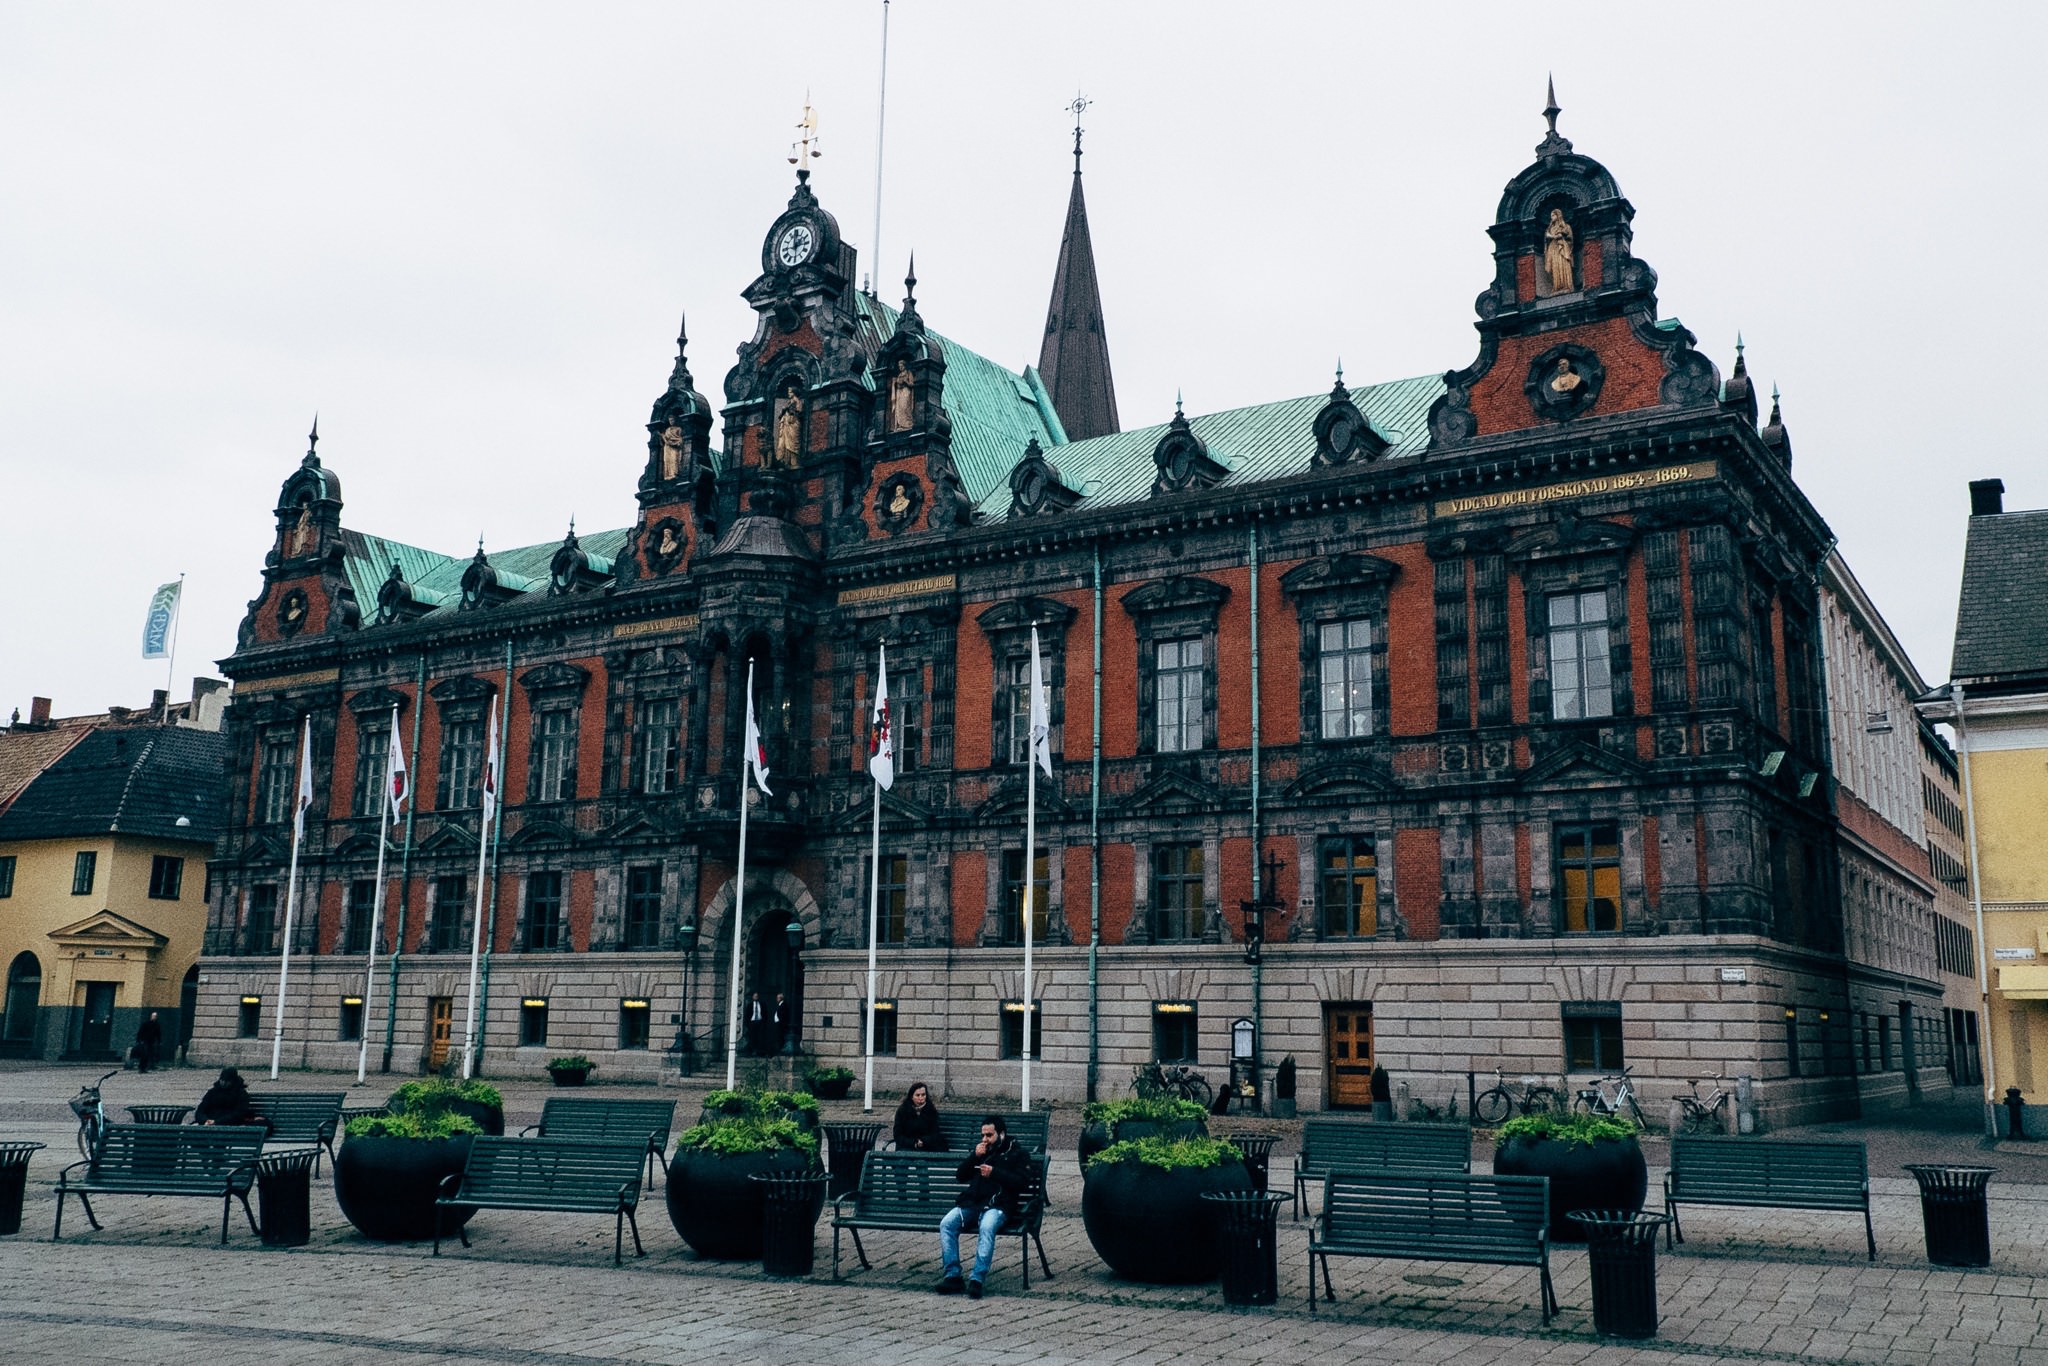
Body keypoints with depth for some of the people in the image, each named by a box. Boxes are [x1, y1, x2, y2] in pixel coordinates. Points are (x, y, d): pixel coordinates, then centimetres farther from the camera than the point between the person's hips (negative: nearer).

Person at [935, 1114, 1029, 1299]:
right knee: (946, 1223, -22)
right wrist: (974, 1157, 4)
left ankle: (977, 1279, -37)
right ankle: (952, 1276, -22)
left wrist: (994, 1173, -10)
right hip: (971, 1202, 5)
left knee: (986, 1227, -37)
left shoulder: (1017, 1153, 10)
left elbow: (1022, 1182, -4)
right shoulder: (980, 1149, 25)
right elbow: (960, 1176, 20)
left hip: (998, 1204, -5)